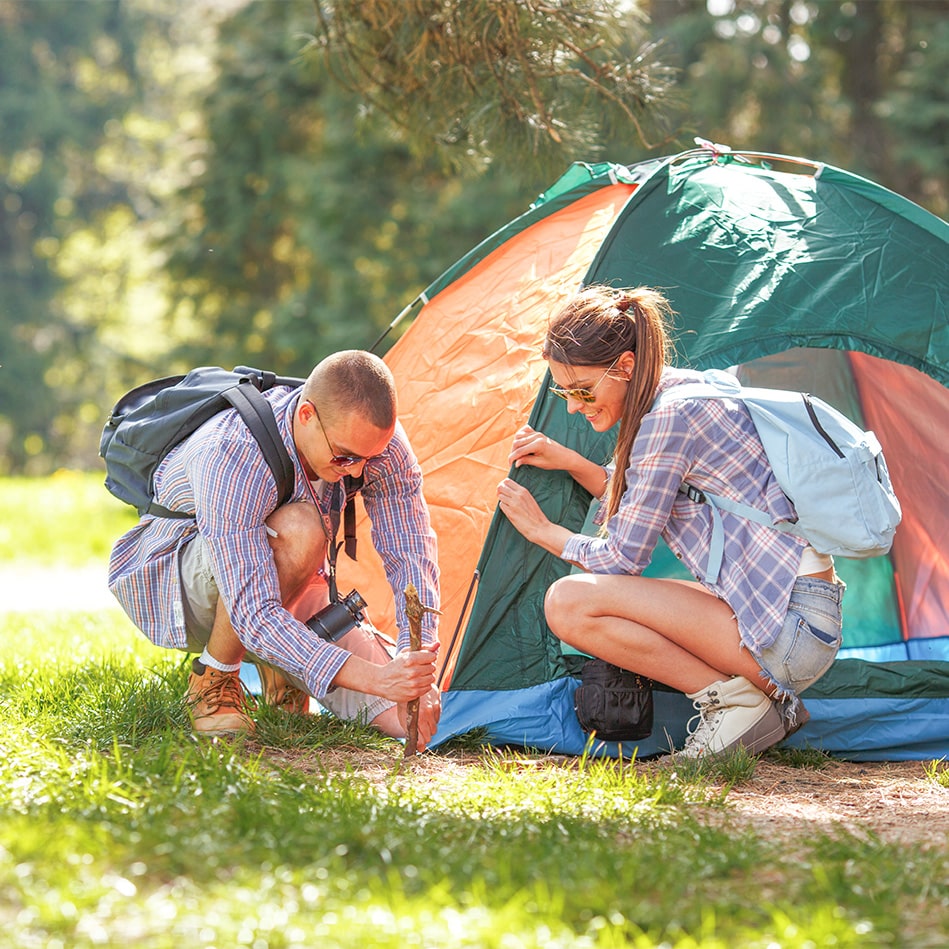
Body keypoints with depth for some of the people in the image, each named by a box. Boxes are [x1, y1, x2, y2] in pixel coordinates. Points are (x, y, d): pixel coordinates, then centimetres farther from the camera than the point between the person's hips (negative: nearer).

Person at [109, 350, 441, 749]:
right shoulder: (230, 458, -39)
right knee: (296, 530, -40)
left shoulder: (374, 436, -22)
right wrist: (372, 677, -51)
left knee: (409, 715, -13)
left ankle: (279, 664, 15)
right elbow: (253, 615, -43)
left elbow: (412, 556, -17)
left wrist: (419, 666, -32)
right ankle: (213, 679, -17)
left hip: (287, 589, 5)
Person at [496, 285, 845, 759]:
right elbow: (641, 507, 27)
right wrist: (570, 462, 16)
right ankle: (763, 699, 11)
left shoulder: (670, 417, -16)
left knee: (569, 603, -16)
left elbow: (623, 557, -10)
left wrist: (543, 531, 5)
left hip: (794, 623, -10)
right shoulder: (685, 389, 13)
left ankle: (733, 700, -10)